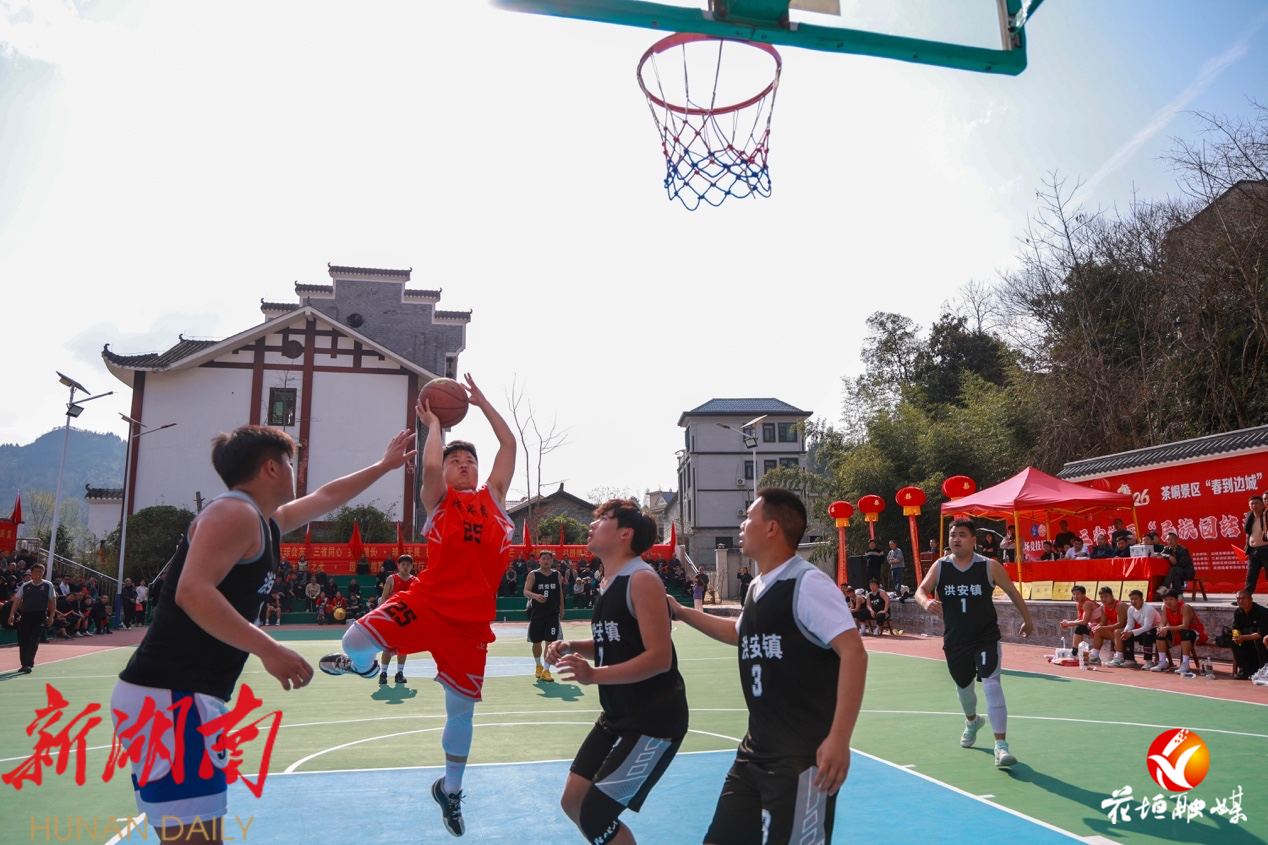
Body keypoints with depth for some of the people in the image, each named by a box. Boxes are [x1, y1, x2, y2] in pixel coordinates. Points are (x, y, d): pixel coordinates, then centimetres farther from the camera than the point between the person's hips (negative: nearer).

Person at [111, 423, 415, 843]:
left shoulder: (266, 521, 18)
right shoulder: (234, 512, -12)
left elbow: (324, 497, 34)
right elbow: (192, 592, -25)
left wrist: (385, 465, 43)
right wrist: (268, 650, -29)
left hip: (186, 696, 10)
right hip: (170, 697, -10)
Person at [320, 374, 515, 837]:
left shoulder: (493, 496, 11)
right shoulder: (439, 499, 5)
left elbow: (509, 443, 6)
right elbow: (430, 464, -16)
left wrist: (482, 401, 8)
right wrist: (434, 424, -1)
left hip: (472, 619, 2)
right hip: (426, 602, -2)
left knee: (462, 709, 10)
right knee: (356, 640, -24)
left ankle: (450, 789, 36)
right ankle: (361, 663, 18)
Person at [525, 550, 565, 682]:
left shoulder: (557, 575, 6)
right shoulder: (533, 575, -2)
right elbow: (526, 592, -12)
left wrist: (561, 609, 15)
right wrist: (535, 595, -32)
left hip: (553, 614, 1)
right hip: (537, 614, -1)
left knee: (551, 642, -8)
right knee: (536, 642, 10)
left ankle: (545, 671, -3)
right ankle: (538, 666, 34)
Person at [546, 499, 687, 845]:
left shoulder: (642, 579, -19)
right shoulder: (609, 581, 9)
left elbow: (659, 657, -25)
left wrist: (595, 675, -32)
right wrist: (573, 647, 2)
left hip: (654, 720, -9)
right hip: (617, 716, 9)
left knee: (596, 815, -7)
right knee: (574, 801, 13)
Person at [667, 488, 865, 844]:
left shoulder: (808, 583, -16)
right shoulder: (758, 587, 10)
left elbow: (853, 652, -24)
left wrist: (839, 739, -29)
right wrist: (682, 613, 30)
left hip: (802, 757, -9)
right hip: (756, 751, 9)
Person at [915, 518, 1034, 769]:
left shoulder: (990, 566, -8)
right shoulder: (940, 566, -4)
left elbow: (1012, 592, 6)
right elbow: (921, 590, -13)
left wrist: (1027, 619, 14)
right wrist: (926, 601, -36)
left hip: (986, 638, -3)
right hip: (954, 641, 3)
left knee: (991, 685, -20)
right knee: (963, 686, 21)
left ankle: (1001, 746, -14)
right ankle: (972, 721, 53)